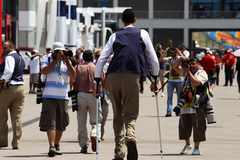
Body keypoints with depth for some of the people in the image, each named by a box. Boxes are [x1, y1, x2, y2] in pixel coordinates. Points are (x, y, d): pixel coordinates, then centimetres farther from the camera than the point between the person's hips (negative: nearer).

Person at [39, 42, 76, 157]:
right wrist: (57, 59, -13)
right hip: (49, 96, -4)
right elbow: (44, 71, -13)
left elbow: (73, 76, 1)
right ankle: (51, 147, -21)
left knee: (60, 123, 8)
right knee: (50, 121, -13)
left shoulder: (66, 61, 12)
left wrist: (67, 61, -8)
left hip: (63, 96, 4)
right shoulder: (47, 58, 5)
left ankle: (57, 145, 24)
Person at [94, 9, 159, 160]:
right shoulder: (142, 33, 17)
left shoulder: (115, 36, 19)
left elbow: (101, 59, 11)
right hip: (133, 75, -2)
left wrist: (97, 81, 14)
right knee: (131, 114, 1)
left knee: (118, 115, 12)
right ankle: (131, 136, -33)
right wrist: (155, 79, 22)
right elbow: (154, 59, 13)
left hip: (113, 76, 2)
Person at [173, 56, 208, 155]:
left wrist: (188, 72, -14)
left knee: (197, 126, -5)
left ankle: (196, 148, 4)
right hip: (185, 105, 6)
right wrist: (181, 59, -2)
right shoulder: (186, 72, 18)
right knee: (183, 125, 9)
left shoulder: (202, 73, -3)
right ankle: (187, 144, 28)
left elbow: (196, 83, -19)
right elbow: (175, 67, 15)